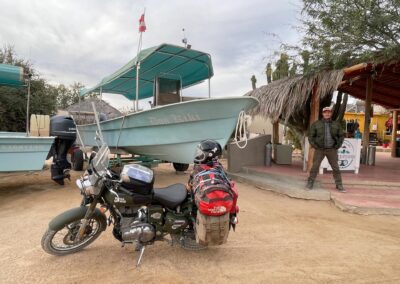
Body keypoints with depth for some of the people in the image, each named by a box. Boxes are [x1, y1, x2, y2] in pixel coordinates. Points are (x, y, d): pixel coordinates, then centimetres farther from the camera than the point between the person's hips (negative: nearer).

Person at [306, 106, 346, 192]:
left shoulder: (336, 124, 5)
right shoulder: (316, 124, -1)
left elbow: (341, 136, 11)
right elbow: (311, 136, 1)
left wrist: (337, 146, -1)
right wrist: (314, 146, -8)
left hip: (332, 150, 2)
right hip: (320, 149, -1)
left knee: (336, 168, 2)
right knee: (315, 167, -3)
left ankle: (339, 185, 12)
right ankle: (310, 183, 7)